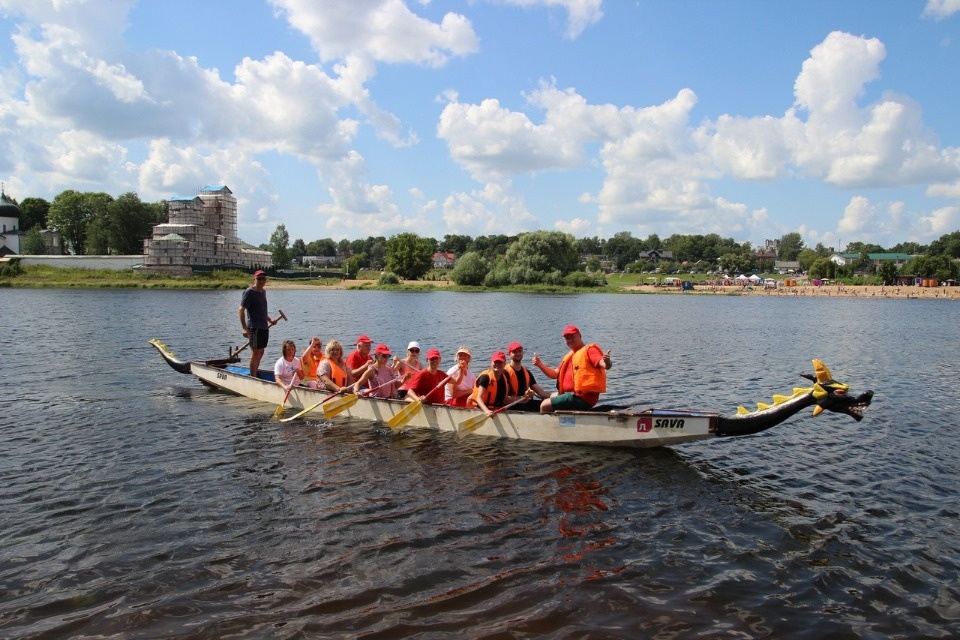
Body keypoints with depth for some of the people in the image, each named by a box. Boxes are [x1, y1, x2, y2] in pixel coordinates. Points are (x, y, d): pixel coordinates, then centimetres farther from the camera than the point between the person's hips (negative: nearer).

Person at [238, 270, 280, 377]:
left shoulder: (263, 292, 14)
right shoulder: (249, 292, -11)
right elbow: (241, 310, -17)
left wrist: (269, 319, 14)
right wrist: (244, 328, -23)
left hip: (264, 327, 9)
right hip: (254, 328, -9)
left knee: (260, 353, 16)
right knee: (255, 353, -5)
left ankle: (256, 373, 28)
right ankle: (253, 377, 2)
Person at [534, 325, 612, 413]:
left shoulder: (589, 349, -7)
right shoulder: (569, 356, 20)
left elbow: (603, 364, -24)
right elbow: (555, 374, 20)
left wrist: (607, 363, -48)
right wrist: (540, 364, 6)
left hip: (583, 397, -10)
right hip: (574, 394, 10)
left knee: (545, 406, -14)